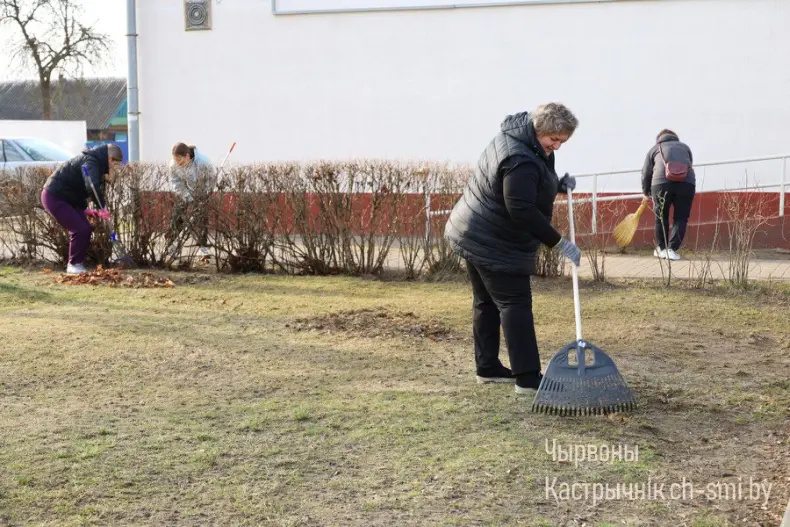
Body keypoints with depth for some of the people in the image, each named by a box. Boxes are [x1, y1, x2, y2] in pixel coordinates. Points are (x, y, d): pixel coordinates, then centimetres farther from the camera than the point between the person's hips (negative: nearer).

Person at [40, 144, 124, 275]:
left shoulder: (94, 162, 13)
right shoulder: (90, 162, -19)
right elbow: (93, 187, -37)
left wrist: (84, 209, 12)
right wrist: (102, 207, -30)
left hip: (66, 198, 10)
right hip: (54, 197, -10)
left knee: (86, 229, 6)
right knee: (80, 229, -15)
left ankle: (78, 264, 13)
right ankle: (74, 265, -3)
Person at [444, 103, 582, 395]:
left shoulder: (517, 137, 6)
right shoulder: (520, 161, -28)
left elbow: (528, 185, 19)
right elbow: (522, 211, -32)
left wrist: (557, 185, 1)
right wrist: (559, 243, -28)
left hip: (473, 236, 11)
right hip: (495, 245, -11)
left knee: (486, 302, 16)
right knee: (515, 304, -9)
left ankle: (487, 368, 25)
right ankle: (527, 378, -10)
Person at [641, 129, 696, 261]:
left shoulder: (655, 148, 25)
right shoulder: (685, 147, 29)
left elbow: (646, 173, 22)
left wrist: (646, 193, 36)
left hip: (661, 182, -1)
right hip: (687, 183, 1)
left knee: (661, 217, 16)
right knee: (681, 218, 8)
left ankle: (661, 248, 26)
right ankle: (672, 249, -3)